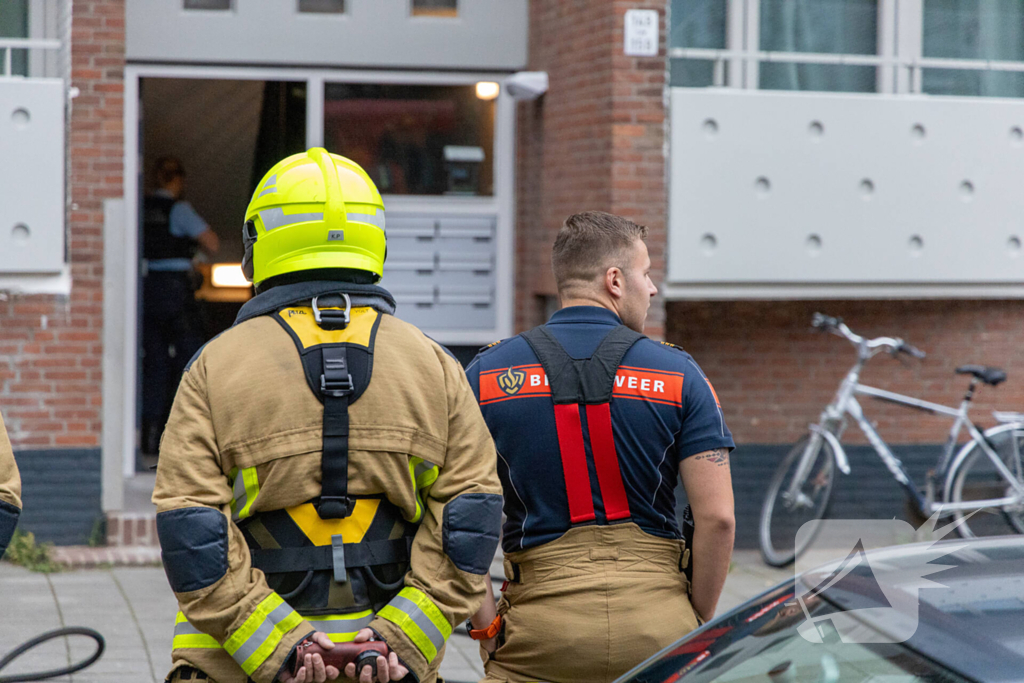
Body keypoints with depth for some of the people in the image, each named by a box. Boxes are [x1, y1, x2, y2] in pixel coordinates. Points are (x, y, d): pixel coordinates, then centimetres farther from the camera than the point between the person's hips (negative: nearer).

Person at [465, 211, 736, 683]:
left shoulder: (488, 374, 4)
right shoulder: (677, 373, 1)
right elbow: (717, 516, -5)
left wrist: (485, 625, 4)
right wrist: (697, 624, 6)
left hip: (539, 633, 0)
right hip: (658, 629, 0)